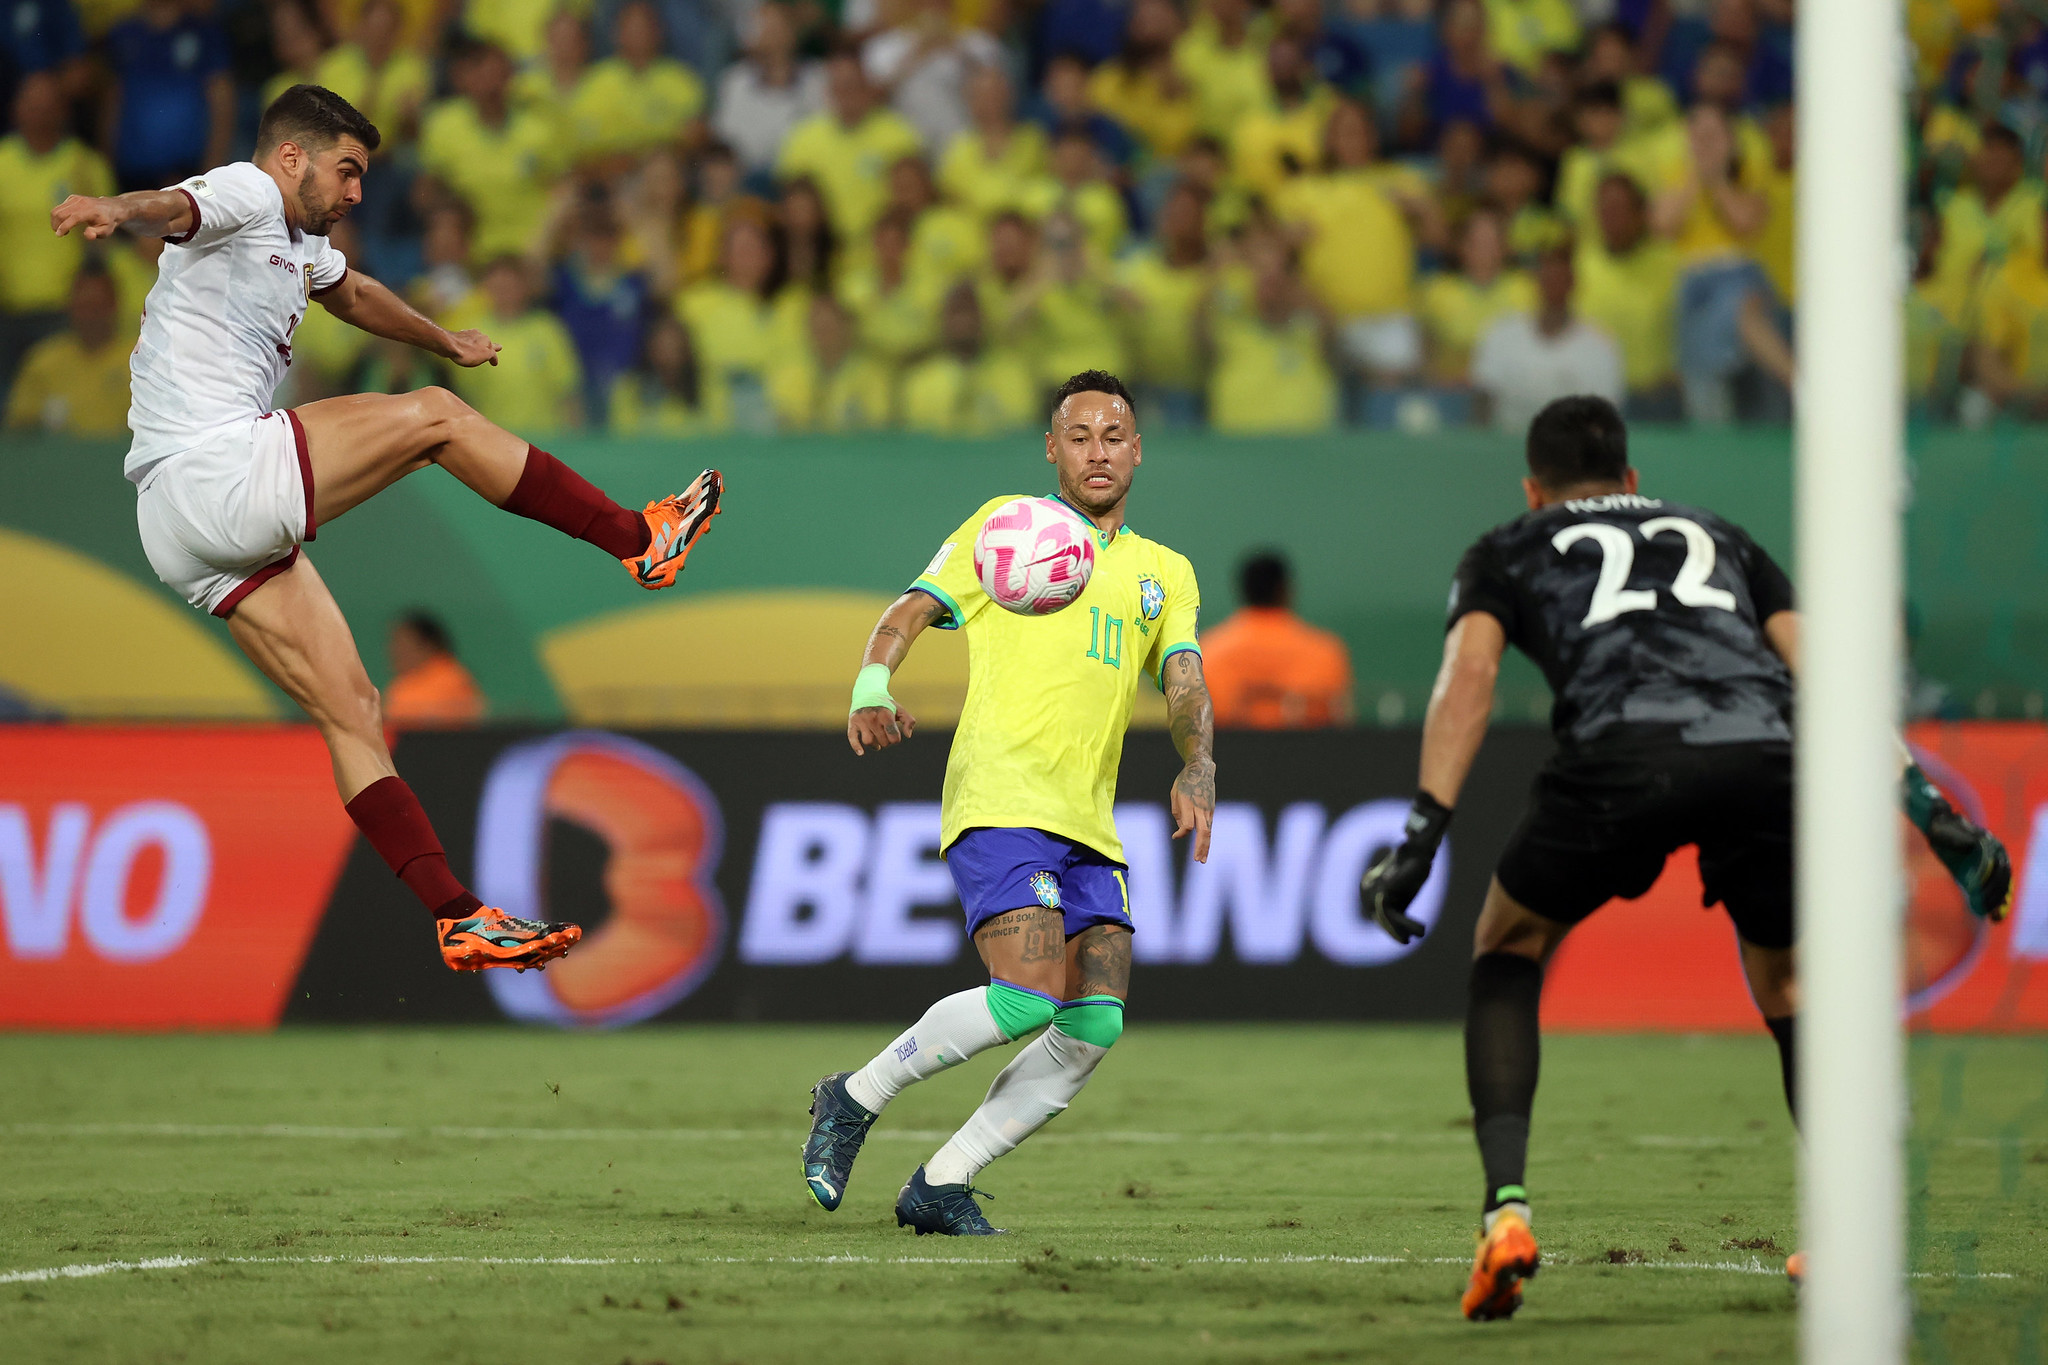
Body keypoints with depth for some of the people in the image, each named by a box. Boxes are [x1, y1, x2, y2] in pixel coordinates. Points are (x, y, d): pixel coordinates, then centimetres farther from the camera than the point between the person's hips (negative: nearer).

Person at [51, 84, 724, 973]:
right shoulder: (245, 193, -4)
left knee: (350, 710, 5)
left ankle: (458, 920, 2)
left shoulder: (301, 244, 28)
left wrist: (447, 342, 67)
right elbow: (177, 208, -28)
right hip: (214, 472, -10)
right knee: (436, 417, -8)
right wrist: (118, 211, -52)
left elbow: (352, 294, 50)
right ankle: (639, 540, 2)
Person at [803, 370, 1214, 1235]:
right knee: (1031, 995, -23)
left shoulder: (1165, 573, 22)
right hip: (1000, 799, -6)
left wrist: (1198, 766, -13)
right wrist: (872, 687, -19)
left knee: (1097, 1023, -9)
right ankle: (855, 1100, -3)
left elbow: (1184, 685, 8)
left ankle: (940, 1186, 1)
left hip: (1087, 824, 6)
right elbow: (910, 612, 2)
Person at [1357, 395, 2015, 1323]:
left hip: (1622, 755, -2)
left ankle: (1507, 1208, 5)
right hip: (1766, 751, 2)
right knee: (1787, 986, 28)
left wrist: (1423, 831, 1)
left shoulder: (1507, 551, 31)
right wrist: (1931, 811, 22)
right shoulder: (1717, 535, 38)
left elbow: (1470, 671, 10)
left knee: (1507, 951, 23)